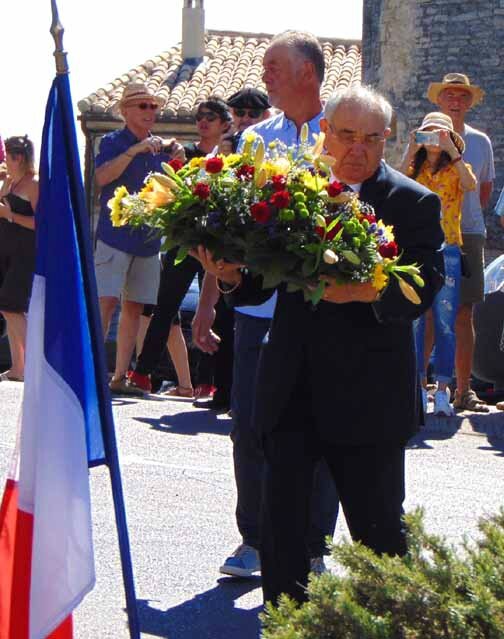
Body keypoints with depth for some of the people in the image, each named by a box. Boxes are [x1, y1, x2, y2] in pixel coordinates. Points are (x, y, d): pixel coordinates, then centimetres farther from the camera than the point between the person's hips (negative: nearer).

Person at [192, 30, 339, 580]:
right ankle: (255, 540, 17)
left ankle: (312, 549, 14)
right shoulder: (256, 139, 11)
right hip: (257, 305, 4)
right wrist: (207, 303, 11)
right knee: (249, 426, 3)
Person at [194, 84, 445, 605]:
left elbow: (424, 288, -12)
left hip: (367, 398, -3)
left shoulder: (414, 204, -1)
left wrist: (368, 291, -29)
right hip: (290, 393, 3)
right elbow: (265, 283, 9)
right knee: (280, 521, 5)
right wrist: (231, 276, -13)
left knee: (378, 527, 6)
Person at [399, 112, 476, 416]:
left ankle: (443, 391, -1)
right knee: (414, 322, -1)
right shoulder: (413, 169, 14)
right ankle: (419, 388, 4)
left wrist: (451, 151, -14)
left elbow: (471, 185, -13)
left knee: (445, 325, -3)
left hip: (447, 250, -1)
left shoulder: (457, 169, 11)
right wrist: (410, 153, -8)